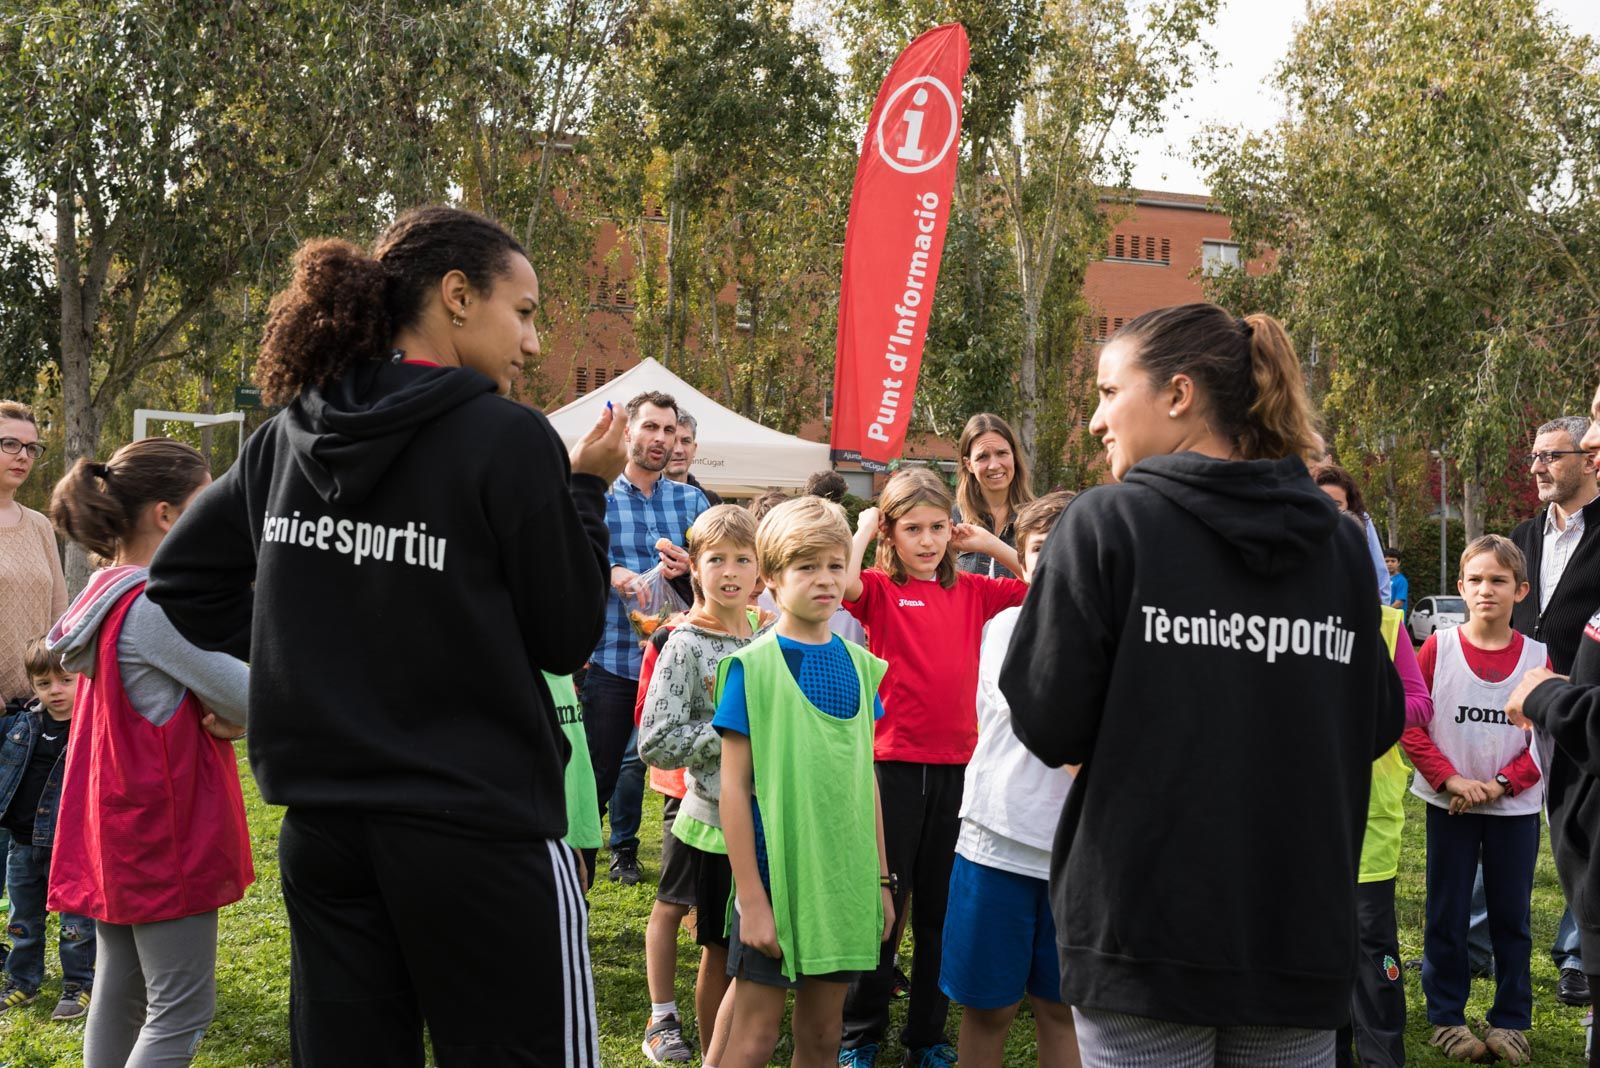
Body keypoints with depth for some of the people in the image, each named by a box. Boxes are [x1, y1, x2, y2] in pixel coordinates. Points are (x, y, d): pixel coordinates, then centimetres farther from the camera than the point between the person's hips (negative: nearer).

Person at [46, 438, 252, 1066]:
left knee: (121, 994, 16)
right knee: (183, 1011, -3)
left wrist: (225, 717, -6)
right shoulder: (156, 605, -20)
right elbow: (251, 698, -19)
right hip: (165, 833, -10)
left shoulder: (111, 593, 11)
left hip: (120, 835, 10)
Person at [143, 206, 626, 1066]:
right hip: (479, 832, -6)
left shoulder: (287, 437, 5)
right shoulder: (508, 440, -13)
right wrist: (587, 488, 3)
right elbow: (566, 639, -6)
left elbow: (182, 581, 14)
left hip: (321, 825, 6)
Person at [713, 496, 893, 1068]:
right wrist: (751, 898, -13)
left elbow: (865, 775, 13)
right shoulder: (752, 666, -8)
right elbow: (734, 789, -9)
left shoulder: (858, 664, 7)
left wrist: (881, 879, 11)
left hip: (843, 880, 5)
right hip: (775, 874, -4)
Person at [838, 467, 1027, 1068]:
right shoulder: (881, 589, -4)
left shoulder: (971, 591, 7)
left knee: (941, 907, 12)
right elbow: (843, 583, -26)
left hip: (956, 764, 4)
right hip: (894, 763, -3)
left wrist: (992, 545, 3)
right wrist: (863, 529, -11)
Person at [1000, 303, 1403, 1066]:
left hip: (1145, 928, -4)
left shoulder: (1108, 523, -8)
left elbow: (1048, 728, -9)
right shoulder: (1341, 544, 5)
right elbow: (1378, 725, 12)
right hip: (1301, 938, 4)